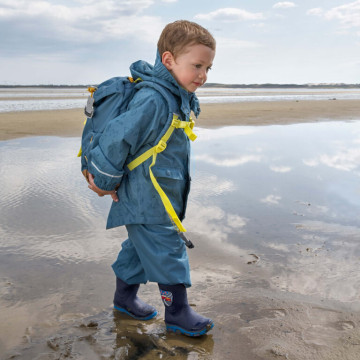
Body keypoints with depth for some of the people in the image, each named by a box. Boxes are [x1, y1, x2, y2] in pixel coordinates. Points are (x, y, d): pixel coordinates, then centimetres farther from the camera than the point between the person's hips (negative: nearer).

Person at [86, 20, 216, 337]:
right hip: (146, 200, -10)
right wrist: (105, 181, -13)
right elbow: (118, 137, -25)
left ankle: (125, 297, 38)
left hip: (159, 195, 10)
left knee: (141, 246, 20)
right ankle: (177, 312, 14)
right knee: (167, 251, -1)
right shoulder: (152, 99, -25)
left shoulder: (177, 98, 10)